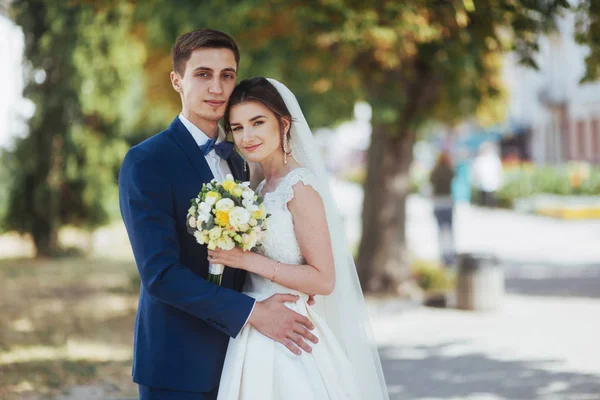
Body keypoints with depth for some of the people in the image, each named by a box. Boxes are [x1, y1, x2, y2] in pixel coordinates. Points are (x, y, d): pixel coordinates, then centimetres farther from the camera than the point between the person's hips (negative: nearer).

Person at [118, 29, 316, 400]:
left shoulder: (236, 160, 12)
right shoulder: (146, 162, -12)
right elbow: (160, 273, -20)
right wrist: (251, 312, -20)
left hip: (231, 356, 7)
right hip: (177, 366, -7)